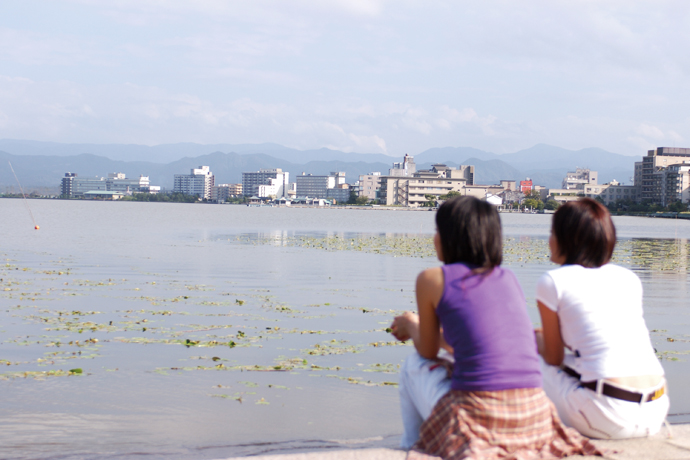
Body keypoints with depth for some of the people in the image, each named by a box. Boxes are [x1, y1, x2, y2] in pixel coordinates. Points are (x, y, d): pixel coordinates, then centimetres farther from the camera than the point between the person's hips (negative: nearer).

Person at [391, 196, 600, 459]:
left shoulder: (432, 279, 0)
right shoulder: (508, 279, 16)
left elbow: (428, 351, 12)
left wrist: (410, 326, 34)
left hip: (476, 420, -5)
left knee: (414, 365, 24)